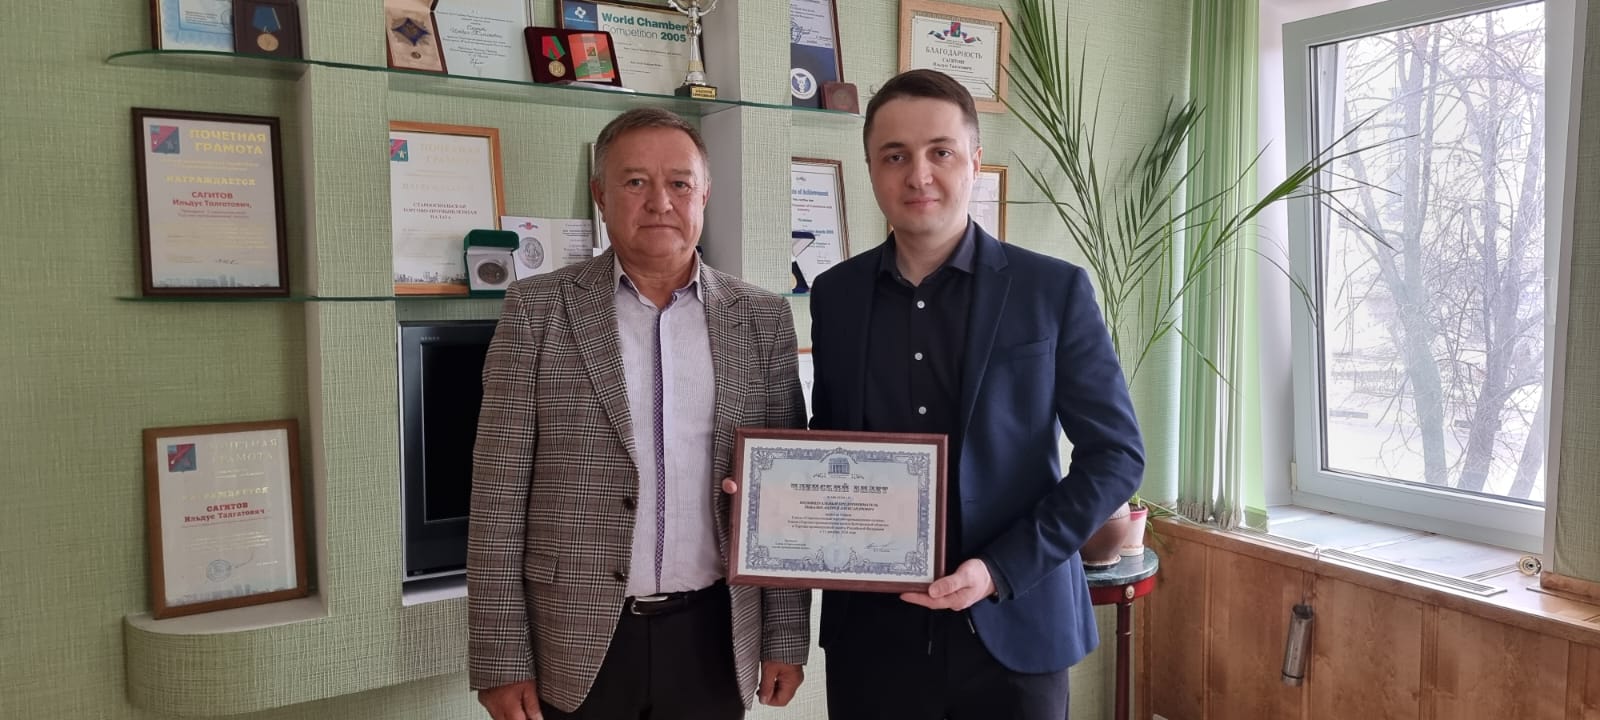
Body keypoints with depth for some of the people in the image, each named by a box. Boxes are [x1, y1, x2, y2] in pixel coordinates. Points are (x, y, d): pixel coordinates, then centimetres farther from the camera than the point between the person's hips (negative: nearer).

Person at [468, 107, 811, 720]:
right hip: (578, 644, -1)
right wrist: (502, 662, -6)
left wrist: (786, 640, 4)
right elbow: (498, 495, -4)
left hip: (712, 640, 2)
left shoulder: (762, 318, 2)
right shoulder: (538, 309, -3)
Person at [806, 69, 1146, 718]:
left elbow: (1116, 454, -5)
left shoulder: (1053, 290, -6)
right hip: (870, 630, 3)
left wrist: (1003, 571, -14)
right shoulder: (834, 295, 3)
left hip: (1012, 628, -2)